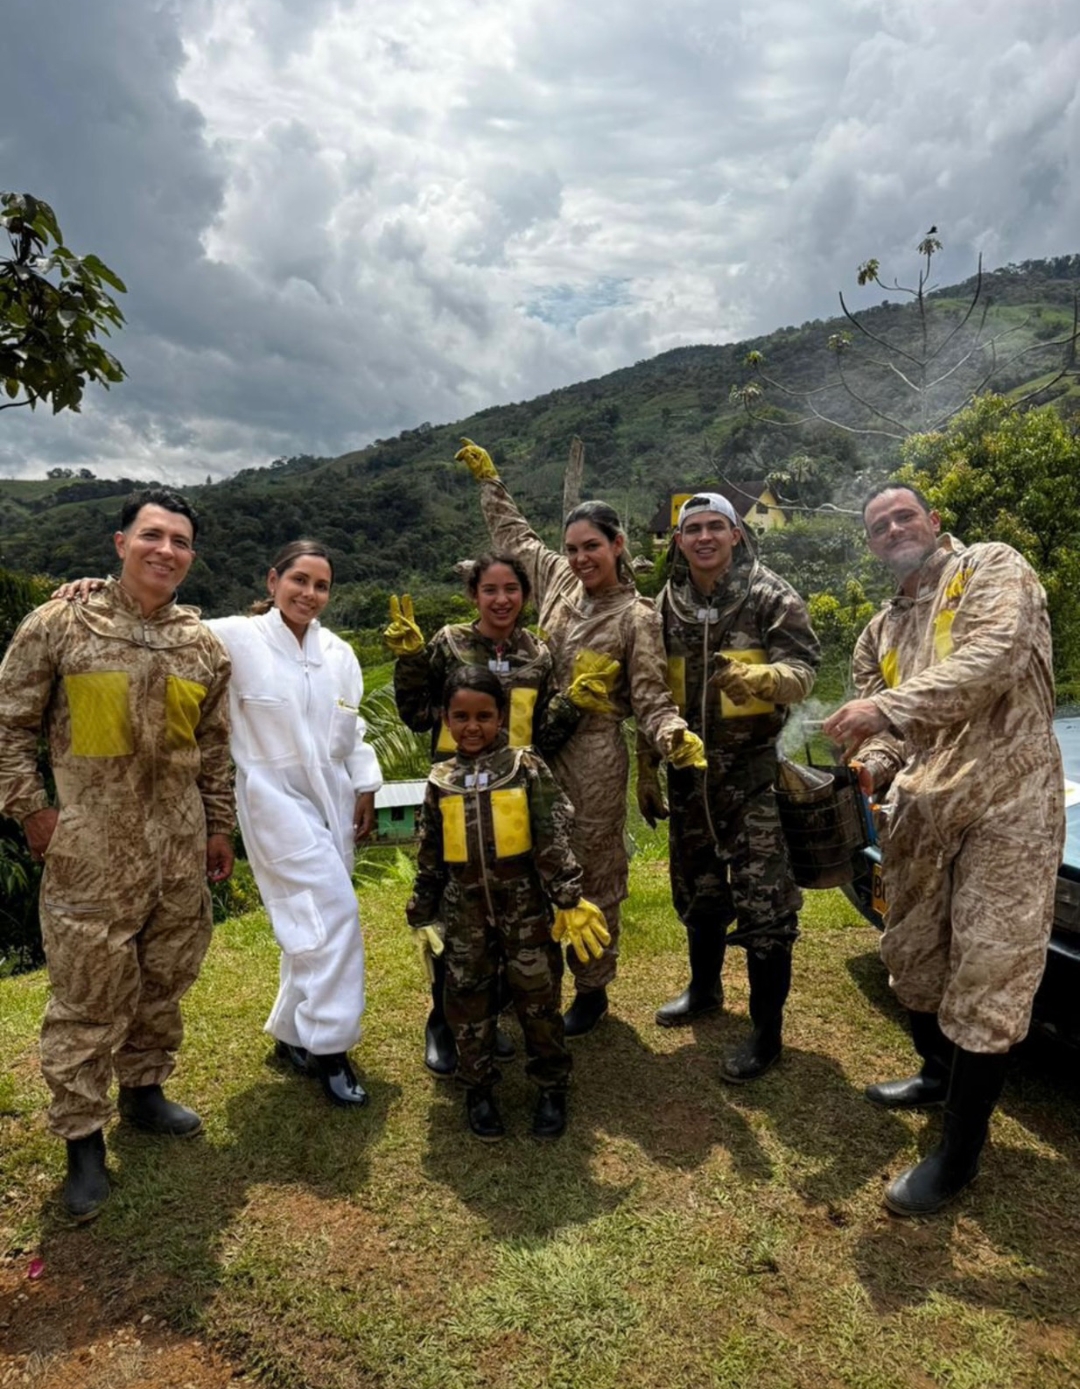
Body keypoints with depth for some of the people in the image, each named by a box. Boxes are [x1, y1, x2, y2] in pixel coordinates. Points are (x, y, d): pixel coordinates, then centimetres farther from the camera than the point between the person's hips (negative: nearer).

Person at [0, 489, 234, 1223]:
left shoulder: (204, 645, 4)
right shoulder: (59, 625, -7)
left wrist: (219, 826, 13)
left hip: (180, 846, 4)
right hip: (91, 848, -4)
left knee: (166, 979, 16)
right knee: (88, 993, 5)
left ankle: (144, 1087, 38)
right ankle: (83, 1136, 21)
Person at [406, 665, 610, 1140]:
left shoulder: (527, 768, -8)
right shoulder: (441, 781, 2)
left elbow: (554, 840, -10)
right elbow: (429, 857, 10)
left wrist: (569, 902, -15)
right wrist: (422, 915, 12)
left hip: (526, 908, -2)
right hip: (466, 914, 3)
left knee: (538, 1000, 9)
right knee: (469, 1002, 13)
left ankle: (552, 1086, 29)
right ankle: (478, 1088, 33)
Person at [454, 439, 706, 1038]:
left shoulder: (636, 617, -9)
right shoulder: (557, 579, 6)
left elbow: (650, 698, -12)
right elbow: (514, 535, 23)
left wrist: (676, 738, -31)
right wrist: (488, 480, 29)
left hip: (593, 755, -5)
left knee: (593, 871, 6)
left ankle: (591, 988, 22)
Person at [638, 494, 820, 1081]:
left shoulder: (771, 596, -7)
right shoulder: (667, 605, 7)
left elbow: (803, 670, -15)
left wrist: (757, 678, -37)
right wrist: (646, 769, 11)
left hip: (753, 768, -5)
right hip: (688, 768, 5)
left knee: (763, 900, -1)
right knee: (697, 886, 19)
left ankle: (767, 1029, 15)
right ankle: (704, 988, 41)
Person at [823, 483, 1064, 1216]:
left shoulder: (994, 569, -2)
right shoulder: (881, 631, 17)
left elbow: (995, 656, -21)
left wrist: (890, 706, -28)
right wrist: (867, 766, -8)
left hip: (1007, 801, -6)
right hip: (922, 806, 7)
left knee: (987, 975, -2)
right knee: (914, 953, 17)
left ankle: (960, 1154, 11)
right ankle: (939, 1073, 43)